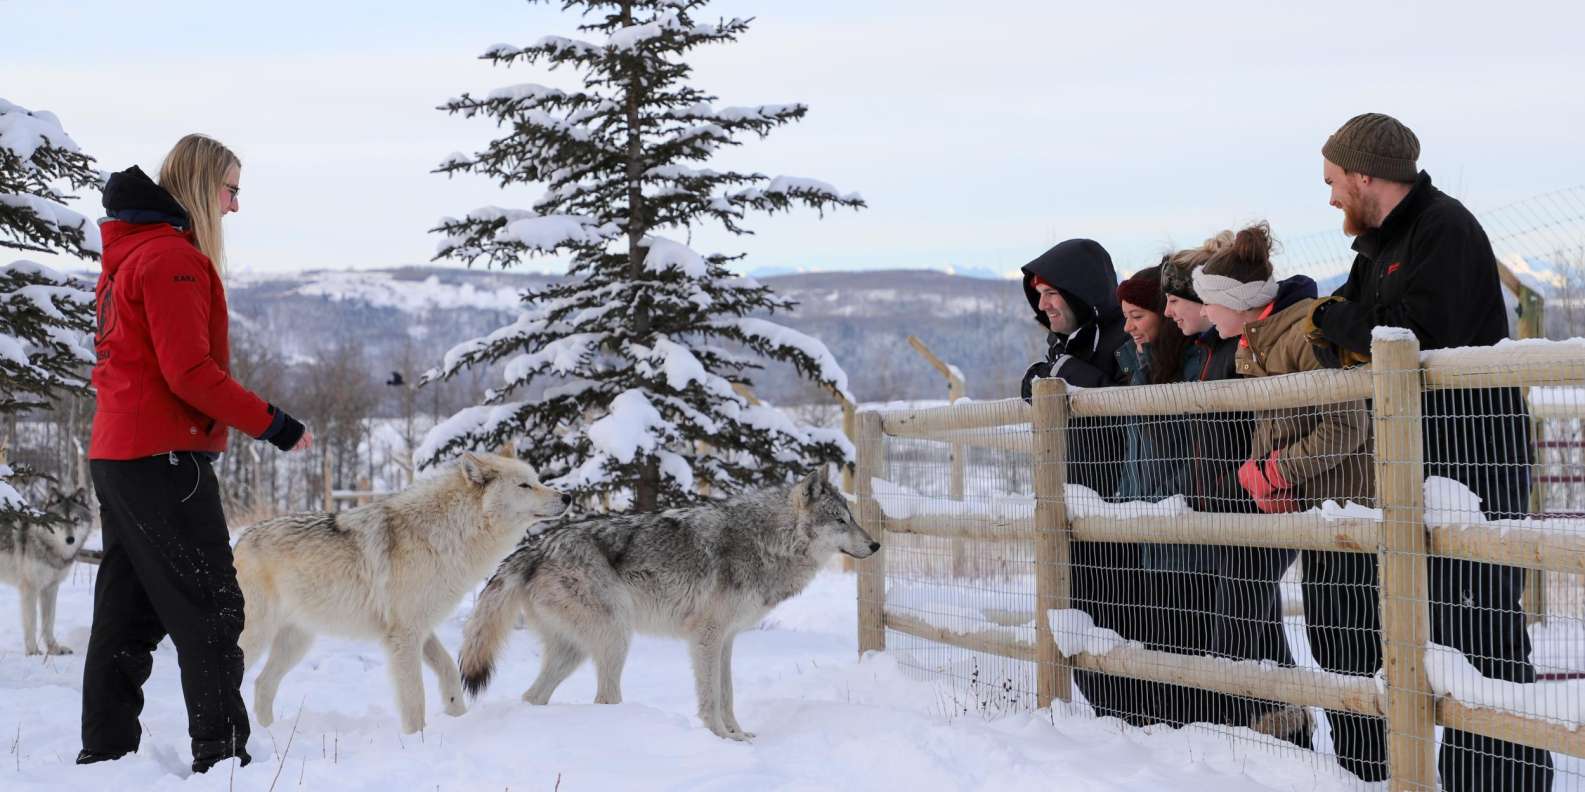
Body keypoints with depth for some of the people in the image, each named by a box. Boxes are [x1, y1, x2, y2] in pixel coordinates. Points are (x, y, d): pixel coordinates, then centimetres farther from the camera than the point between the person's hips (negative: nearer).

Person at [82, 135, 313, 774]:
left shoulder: (126, 253, 18)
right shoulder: (174, 257, -13)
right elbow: (190, 372, -20)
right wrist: (273, 423, -14)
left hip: (116, 453, 10)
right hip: (165, 456, -10)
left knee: (128, 611, 12)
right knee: (210, 607, -6)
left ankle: (104, 750, 15)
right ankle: (221, 751, -7)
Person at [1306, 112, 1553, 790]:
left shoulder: (1445, 228, -11)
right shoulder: (1378, 244, 18)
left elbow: (1418, 329, -24)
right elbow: (1338, 343, 17)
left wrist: (1334, 320, -10)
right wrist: (1341, 333, -5)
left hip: (1475, 455, -10)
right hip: (1423, 457, 10)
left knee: (1480, 621, -11)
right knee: (1437, 617, 12)